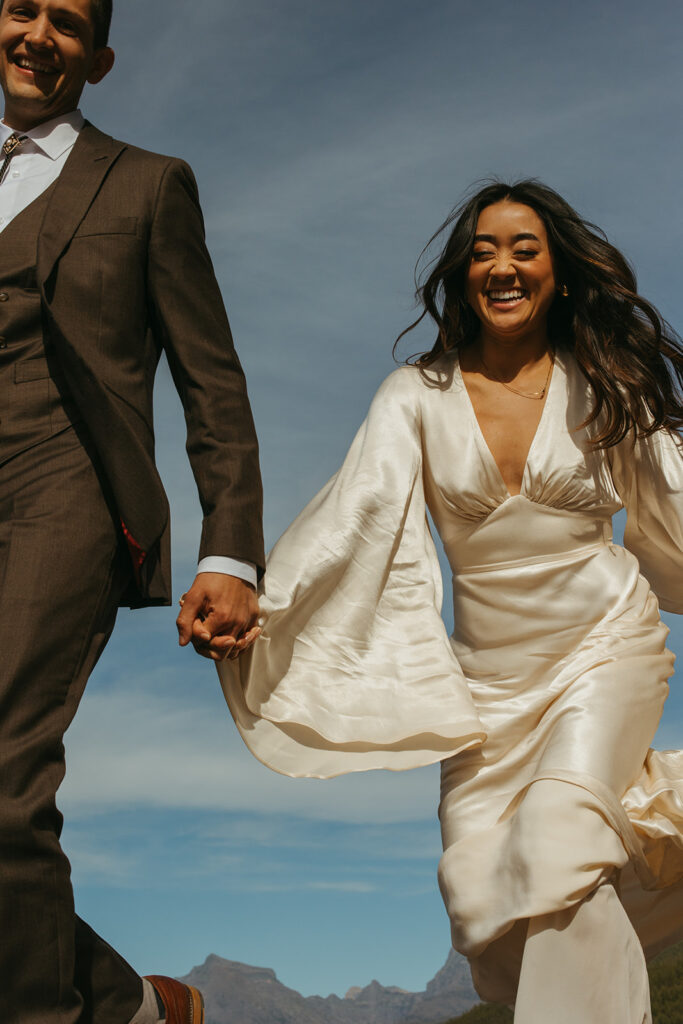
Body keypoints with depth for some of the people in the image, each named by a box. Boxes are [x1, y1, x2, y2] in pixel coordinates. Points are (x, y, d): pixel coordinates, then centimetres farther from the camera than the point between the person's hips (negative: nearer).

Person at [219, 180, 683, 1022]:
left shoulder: (604, 387, 0)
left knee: (558, 836, -27)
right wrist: (257, 601, -28)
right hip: (489, 673, 2)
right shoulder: (417, 395, -1)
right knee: (482, 907, -3)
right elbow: (355, 510, -14)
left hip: (604, 644, -2)